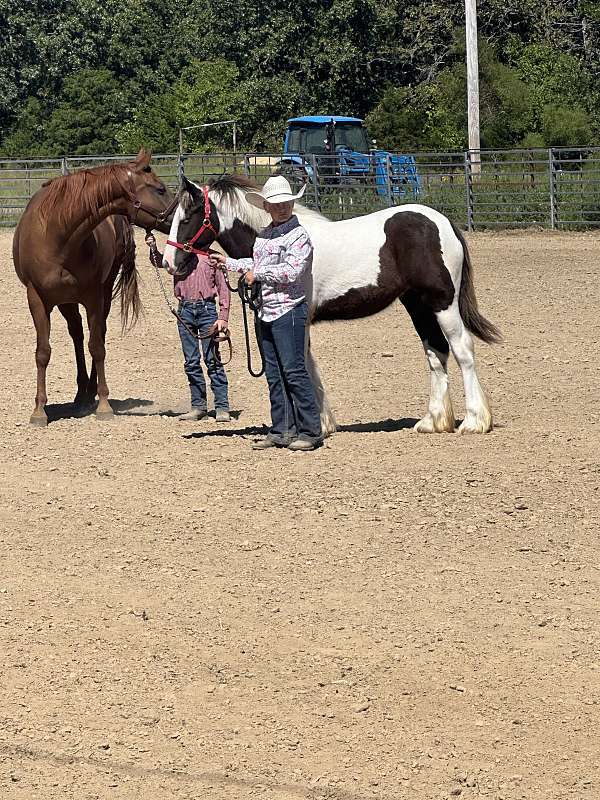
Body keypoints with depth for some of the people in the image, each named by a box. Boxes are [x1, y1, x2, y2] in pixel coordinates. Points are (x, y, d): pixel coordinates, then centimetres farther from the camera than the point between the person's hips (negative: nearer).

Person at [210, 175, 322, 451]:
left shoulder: (299, 236, -10)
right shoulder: (263, 236, 14)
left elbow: (291, 271, -21)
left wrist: (257, 273, -12)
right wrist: (228, 262, 25)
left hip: (289, 311, -8)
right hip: (266, 312, 8)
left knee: (294, 371, -9)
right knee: (274, 375, 10)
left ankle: (310, 431, -5)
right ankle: (282, 431, 16)